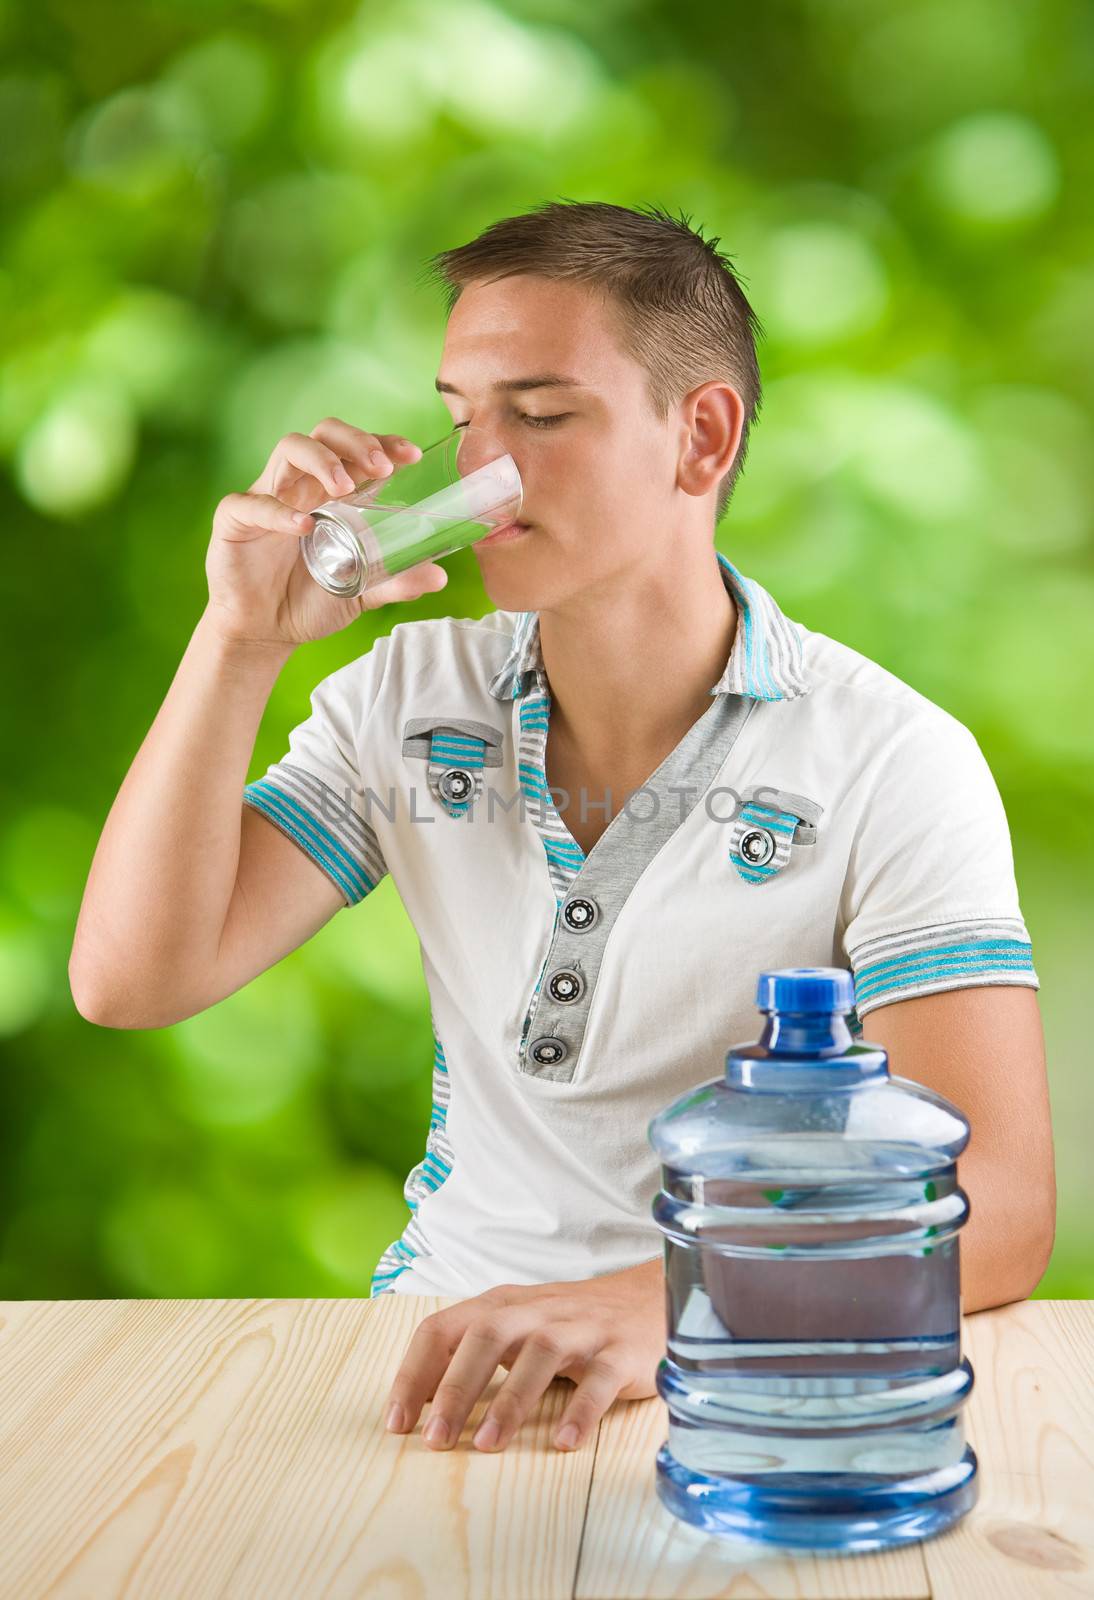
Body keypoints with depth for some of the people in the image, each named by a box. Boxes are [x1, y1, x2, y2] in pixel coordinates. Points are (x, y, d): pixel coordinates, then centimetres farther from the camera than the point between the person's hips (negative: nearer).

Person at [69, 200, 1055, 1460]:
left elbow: (999, 1209, -20)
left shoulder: (892, 763, -9)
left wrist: (653, 1304, -37)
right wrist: (239, 641, -11)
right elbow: (130, 980, -1)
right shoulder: (411, 697, 7)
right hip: (447, 1340, 5)